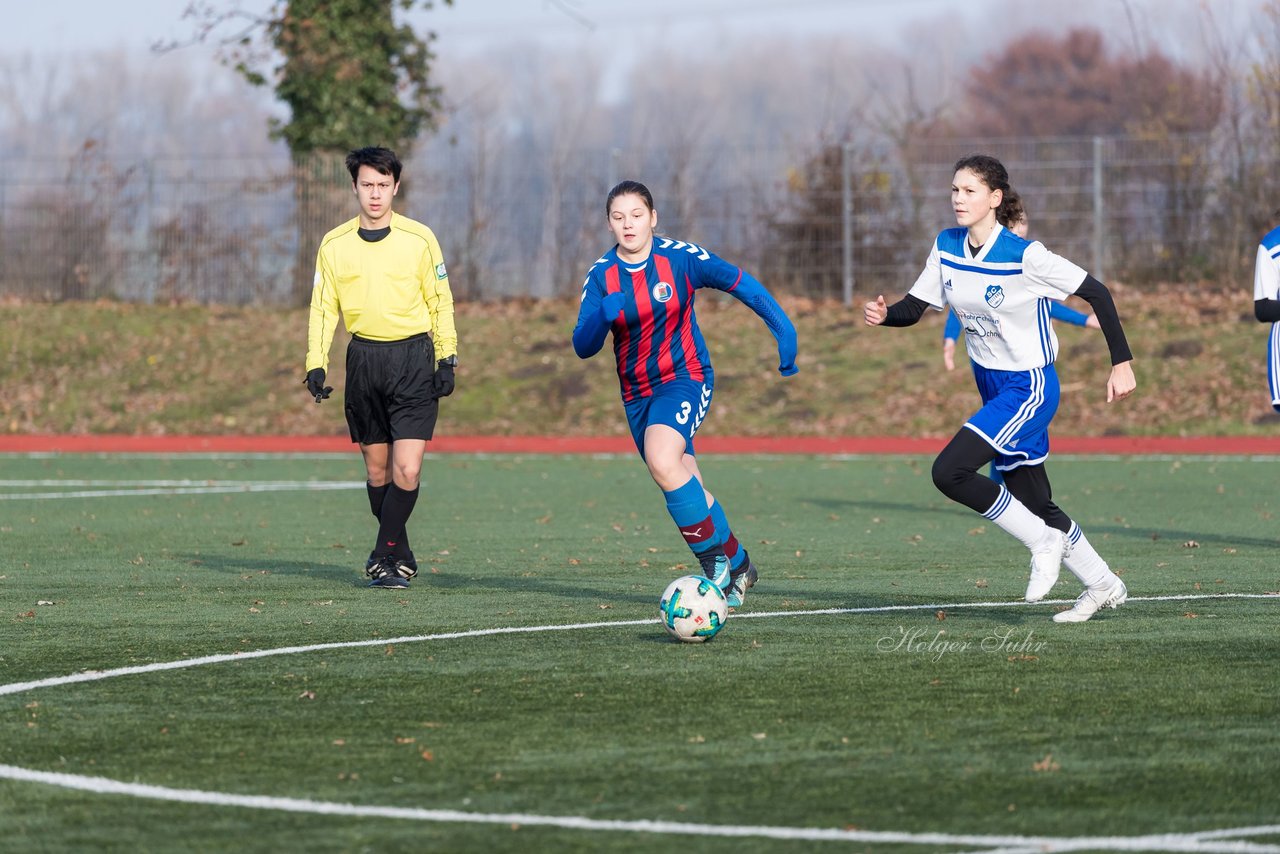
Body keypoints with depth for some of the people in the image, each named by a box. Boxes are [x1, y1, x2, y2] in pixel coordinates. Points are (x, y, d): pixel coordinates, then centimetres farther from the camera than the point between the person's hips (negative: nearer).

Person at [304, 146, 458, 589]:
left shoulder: (419, 239, 0)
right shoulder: (334, 245, 5)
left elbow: (441, 302, 6)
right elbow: (323, 307, 9)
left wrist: (447, 360, 1)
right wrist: (316, 363, 0)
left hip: (414, 357, -2)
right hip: (364, 358, 2)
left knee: (407, 469, -12)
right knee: (377, 468, 6)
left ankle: (383, 558, -5)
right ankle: (400, 557, 18)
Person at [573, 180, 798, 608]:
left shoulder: (680, 256, -11)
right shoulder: (602, 275, -5)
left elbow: (738, 282, -1)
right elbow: (583, 346, -10)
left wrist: (782, 328, -6)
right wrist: (602, 317, -31)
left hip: (686, 377, -4)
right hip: (637, 393, 4)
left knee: (661, 460, -30)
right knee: (688, 490, 11)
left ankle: (714, 559, -19)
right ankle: (738, 565, 32)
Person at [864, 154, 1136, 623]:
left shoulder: (1024, 255, -21)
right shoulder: (946, 247, -1)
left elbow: (1096, 293, -14)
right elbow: (914, 307, 4)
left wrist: (1122, 363, -14)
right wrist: (884, 315, -19)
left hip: (1029, 389, -7)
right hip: (992, 386, 7)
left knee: (949, 471, -21)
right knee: (1033, 501, 12)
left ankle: (1044, 542, -6)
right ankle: (1103, 584, 29)